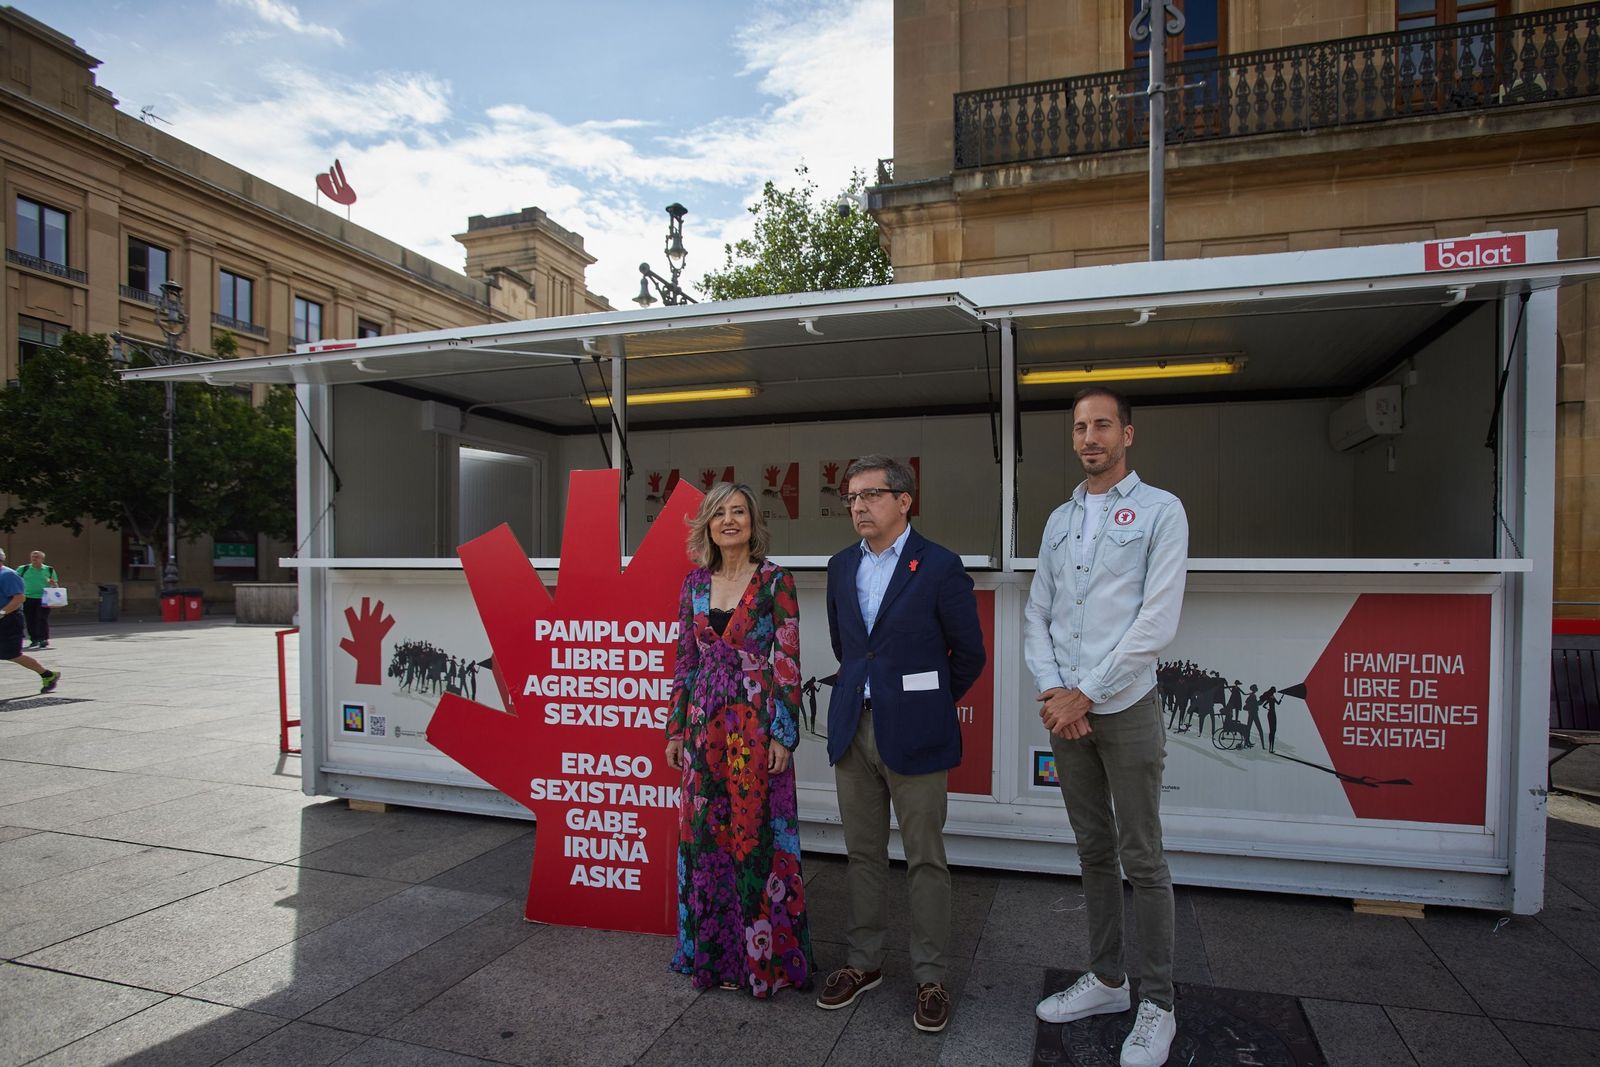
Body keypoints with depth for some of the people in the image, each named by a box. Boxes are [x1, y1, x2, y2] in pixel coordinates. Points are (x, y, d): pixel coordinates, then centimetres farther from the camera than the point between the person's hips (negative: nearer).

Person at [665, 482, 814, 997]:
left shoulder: (776, 581, -6)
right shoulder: (695, 582, 8)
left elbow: (788, 662, -7)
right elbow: (685, 659, 11)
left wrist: (783, 734, -11)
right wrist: (675, 728, 9)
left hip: (757, 721, -4)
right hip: (705, 722, 5)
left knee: (756, 834, 3)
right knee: (705, 834, 11)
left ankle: (761, 954, 22)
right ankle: (716, 950, 29)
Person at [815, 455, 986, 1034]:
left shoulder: (939, 566, -10)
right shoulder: (841, 566, 7)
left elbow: (969, 652, -2)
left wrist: (930, 704, 8)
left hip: (913, 732, -5)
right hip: (852, 726, 5)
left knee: (925, 859, 6)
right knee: (862, 853, 15)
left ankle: (930, 977, 22)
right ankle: (864, 961, 31)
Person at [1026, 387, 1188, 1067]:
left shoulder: (1160, 511, -4)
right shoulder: (1058, 520, 12)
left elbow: (1157, 621, -12)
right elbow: (1036, 615, 10)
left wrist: (1087, 695, -14)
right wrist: (1051, 690, -6)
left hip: (1126, 708, -5)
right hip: (1065, 710, 5)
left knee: (1142, 859, 2)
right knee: (1093, 850, 15)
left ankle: (1157, 1005, 17)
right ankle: (1105, 979, 29)